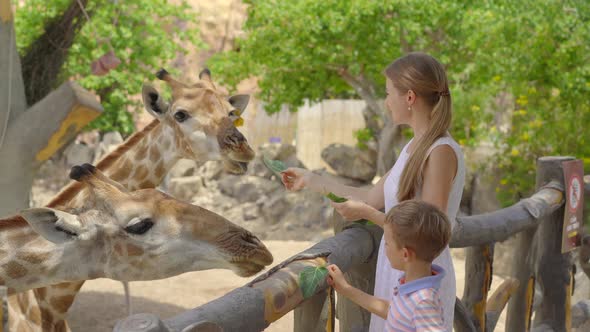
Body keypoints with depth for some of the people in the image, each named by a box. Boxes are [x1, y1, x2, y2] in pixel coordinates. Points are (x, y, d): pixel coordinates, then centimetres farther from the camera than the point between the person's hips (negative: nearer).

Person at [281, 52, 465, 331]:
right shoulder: (414, 147, 8)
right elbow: (372, 198, 16)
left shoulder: (442, 151, -18)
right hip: (395, 272, 8)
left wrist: (366, 213, -16)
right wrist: (313, 181, 21)